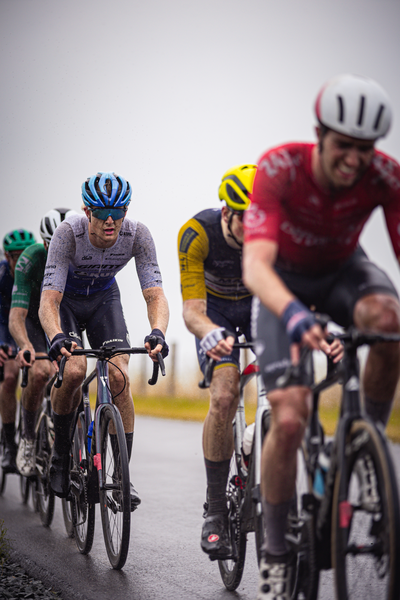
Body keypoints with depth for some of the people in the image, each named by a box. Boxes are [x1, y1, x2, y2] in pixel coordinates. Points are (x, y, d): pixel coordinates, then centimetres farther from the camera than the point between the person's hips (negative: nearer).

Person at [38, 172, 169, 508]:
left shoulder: (137, 235, -28)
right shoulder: (68, 234, -34)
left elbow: (155, 294, -30)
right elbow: (49, 299, -39)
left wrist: (158, 332, -51)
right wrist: (57, 337, -59)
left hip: (104, 298, 2)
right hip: (65, 300, -2)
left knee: (119, 377, -16)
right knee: (74, 371, -26)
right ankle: (61, 452, -1)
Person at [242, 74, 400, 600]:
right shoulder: (279, 168, -33)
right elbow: (255, 265, -44)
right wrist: (294, 314, -64)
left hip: (343, 270, 2)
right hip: (285, 281, -2)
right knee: (289, 421, -18)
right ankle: (276, 552, 2)